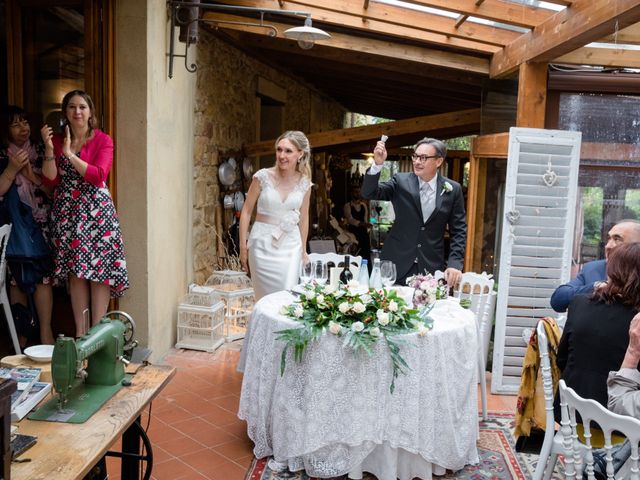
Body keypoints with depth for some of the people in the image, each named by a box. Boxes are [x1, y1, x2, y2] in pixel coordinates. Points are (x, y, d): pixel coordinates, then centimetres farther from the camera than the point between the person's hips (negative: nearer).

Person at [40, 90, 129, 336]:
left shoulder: (103, 140, 1)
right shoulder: (57, 140, 10)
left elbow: (98, 176, -12)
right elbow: (50, 180, 2)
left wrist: (70, 154, -16)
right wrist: (49, 149, -10)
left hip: (96, 210, -3)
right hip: (67, 211, 3)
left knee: (99, 271, -5)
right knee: (75, 273, 4)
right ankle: (80, 331, 12)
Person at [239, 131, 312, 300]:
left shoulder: (304, 183, 0)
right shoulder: (263, 176, -8)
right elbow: (246, 211, -1)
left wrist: (303, 249, 16)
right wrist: (243, 246, -2)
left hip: (290, 245, 2)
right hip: (263, 243, -2)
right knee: (266, 297, 3)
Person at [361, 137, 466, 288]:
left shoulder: (453, 190, 1)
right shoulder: (401, 181, 1)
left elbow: (458, 230, 3)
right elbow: (369, 193, -8)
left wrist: (455, 264, -9)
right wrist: (378, 164, -23)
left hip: (431, 268, 0)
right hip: (397, 266, 0)